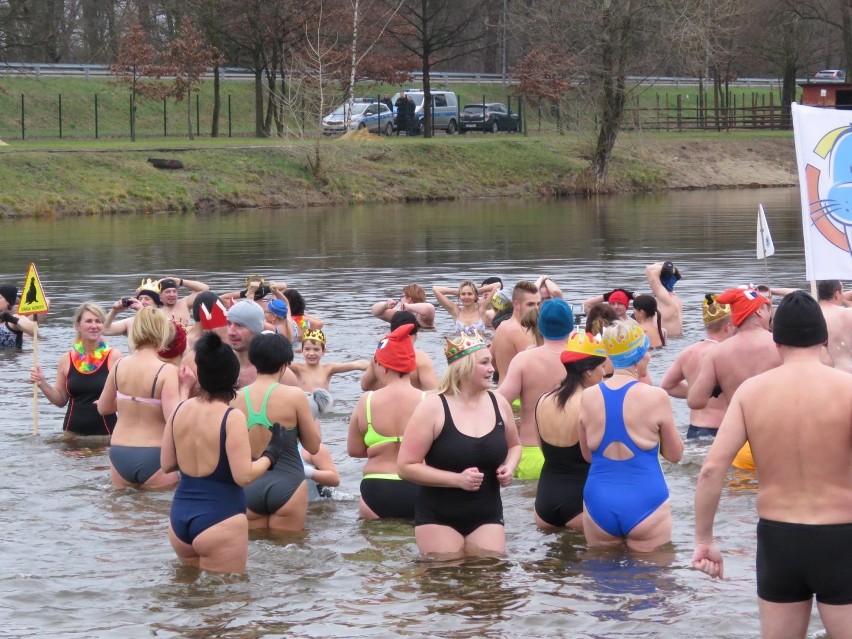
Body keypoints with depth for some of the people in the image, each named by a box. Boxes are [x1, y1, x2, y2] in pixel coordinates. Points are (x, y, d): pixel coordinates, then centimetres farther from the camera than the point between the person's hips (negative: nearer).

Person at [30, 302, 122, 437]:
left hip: (105, 432, -2)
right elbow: (61, 400, 14)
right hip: (73, 432, 2)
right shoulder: (67, 360, 6)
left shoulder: (113, 357, -2)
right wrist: (42, 384, 0)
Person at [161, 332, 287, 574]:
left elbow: (166, 465, 12)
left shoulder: (180, 410, 4)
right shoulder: (232, 418, -14)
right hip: (220, 520, -6)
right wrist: (271, 454, -2)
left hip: (179, 517, 6)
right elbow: (244, 475, -17)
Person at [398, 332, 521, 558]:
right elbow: (406, 467, -13)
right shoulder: (432, 408, -12)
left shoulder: (498, 404, 3)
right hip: (438, 519, -4)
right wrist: (457, 479, -20)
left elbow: (514, 446, 23)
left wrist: (509, 467, 0)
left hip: (486, 518, 4)